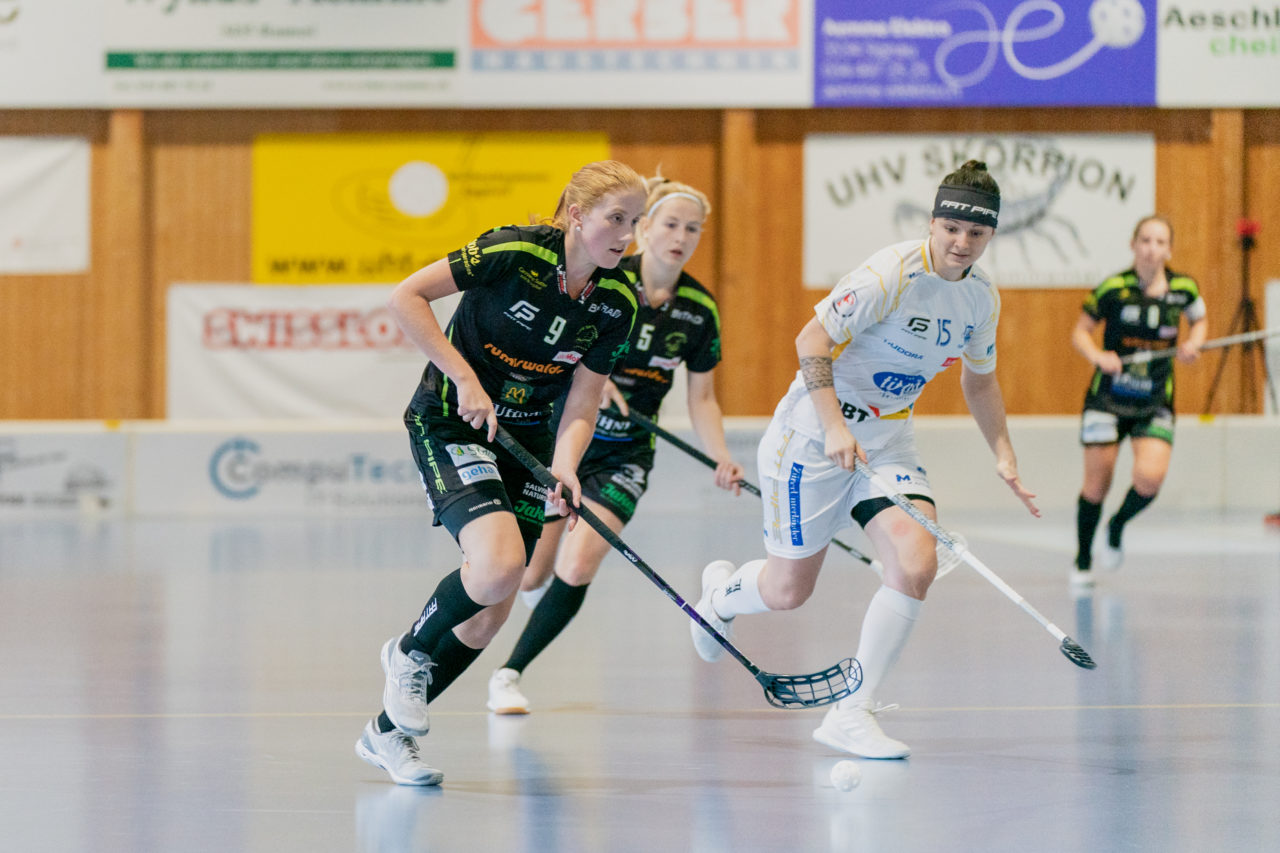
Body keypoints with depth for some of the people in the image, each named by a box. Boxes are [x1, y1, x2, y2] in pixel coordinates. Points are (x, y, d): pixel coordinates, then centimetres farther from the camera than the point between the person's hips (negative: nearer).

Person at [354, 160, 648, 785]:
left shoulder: (616, 303, -6)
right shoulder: (514, 253, -21)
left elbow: (581, 403, -4)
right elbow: (406, 297, -18)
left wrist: (563, 469, -23)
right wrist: (464, 377, -22)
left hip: (526, 441, 6)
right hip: (451, 423, -6)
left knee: (491, 612, 2)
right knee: (499, 563, -28)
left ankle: (388, 732, 20)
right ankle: (410, 651, 2)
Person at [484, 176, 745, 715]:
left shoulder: (699, 309, -4)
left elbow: (702, 399, 4)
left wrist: (721, 458, -12)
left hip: (627, 453, 2)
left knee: (577, 569, -15)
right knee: (529, 576, -3)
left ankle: (510, 674, 3)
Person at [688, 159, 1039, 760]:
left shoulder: (982, 297, 1)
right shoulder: (892, 272, -22)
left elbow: (979, 377, 18)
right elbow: (811, 341, -20)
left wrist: (1003, 456, 8)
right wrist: (834, 427, -29)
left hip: (887, 444, 6)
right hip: (813, 437, -6)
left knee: (916, 565, -18)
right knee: (789, 591, 3)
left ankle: (851, 715, -8)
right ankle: (720, 592, 42)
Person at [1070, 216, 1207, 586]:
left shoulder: (1183, 288, -4)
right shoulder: (1113, 288, -11)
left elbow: (1200, 320, 17)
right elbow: (1081, 330, 0)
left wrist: (1192, 343, -3)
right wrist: (1098, 356, -19)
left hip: (1155, 403, 2)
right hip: (1108, 397, -1)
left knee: (1150, 477, -17)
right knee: (1096, 484, 0)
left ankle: (1117, 527, 16)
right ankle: (1082, 561, 23)